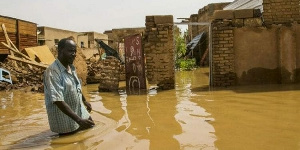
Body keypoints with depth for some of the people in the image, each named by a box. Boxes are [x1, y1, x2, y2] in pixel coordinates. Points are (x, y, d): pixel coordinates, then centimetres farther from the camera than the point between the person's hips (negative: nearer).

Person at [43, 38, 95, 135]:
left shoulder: (71, 67, 3)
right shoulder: (52, 71, -24)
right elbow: (58, 101, -31)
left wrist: (84, 101, 34)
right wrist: (79, 120, -36)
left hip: (80, 112, 8)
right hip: (66, 122, -8)